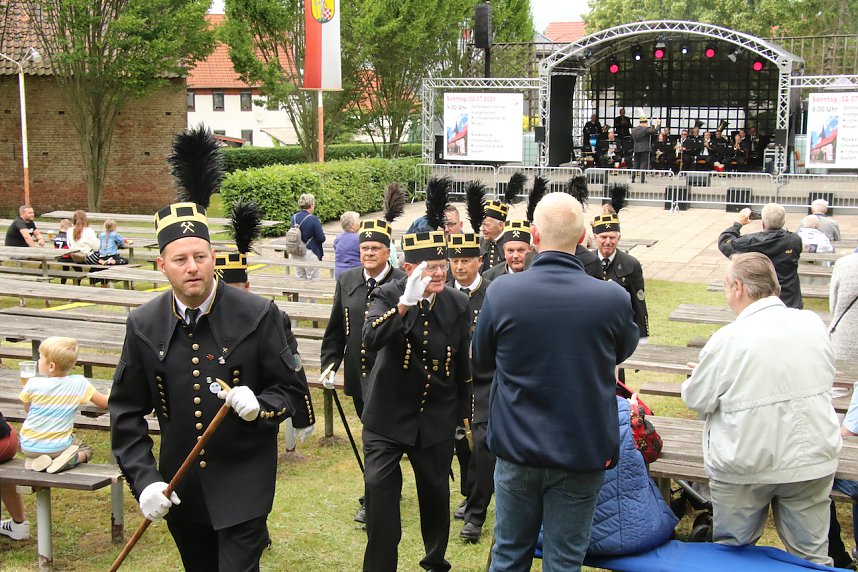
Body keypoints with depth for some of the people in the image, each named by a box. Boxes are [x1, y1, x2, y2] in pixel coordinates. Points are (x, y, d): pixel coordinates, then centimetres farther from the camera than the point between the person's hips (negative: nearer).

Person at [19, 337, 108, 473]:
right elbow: (104, 403, -7)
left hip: (29, 446, 1)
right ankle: (70, 458, -7)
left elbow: (27, 409, 4)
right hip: (58, 446, -1)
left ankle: (35, 459, 1)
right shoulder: (79, 384, -14)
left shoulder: (33, 384, -14)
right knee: (86, 450, 28)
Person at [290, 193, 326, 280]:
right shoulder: (313, 219, -18)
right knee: (312, 280, 5)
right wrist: (322, 233, 7)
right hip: (309, 253, -6)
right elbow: (321, 239, -14)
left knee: (300, 279, 16)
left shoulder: (294, 217, 1)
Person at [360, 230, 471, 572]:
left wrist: (464, 413, 13)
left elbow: (463, 364, 7)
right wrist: (405, 303, -41)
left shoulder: (458, 304, -3)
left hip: (437, 418, 2)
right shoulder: (388, 296, -10)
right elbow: (371, 340, -30)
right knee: (379, 487, -9)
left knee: (436, 492, 14)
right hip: (388, 415, -2)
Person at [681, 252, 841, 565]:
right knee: (812, 554, 14)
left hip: (746, 466, -4)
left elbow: (696, 399, -8)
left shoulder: (727, 340, -18)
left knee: (733, 552, 15)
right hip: (813, 461, 4)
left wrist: (701, 375, 15)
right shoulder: (813, 324, -4)